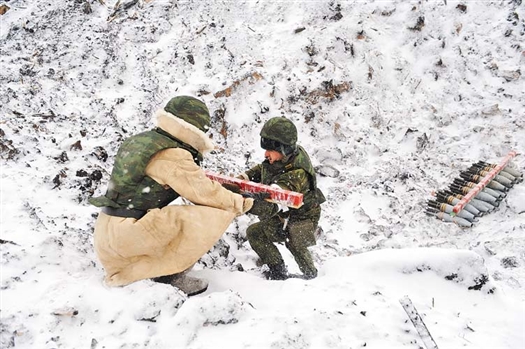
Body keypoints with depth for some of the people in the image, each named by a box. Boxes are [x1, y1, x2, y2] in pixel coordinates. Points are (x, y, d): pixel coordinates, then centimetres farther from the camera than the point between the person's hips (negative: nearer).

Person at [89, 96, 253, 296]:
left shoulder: (140, 140, 11)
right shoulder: (172, 155, -16)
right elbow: (205, 193, -11)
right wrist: (241, 203, 3)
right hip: (127, 234, -9)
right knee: (213, 215, -16)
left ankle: (123, 275, 20)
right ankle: (171, 278, -4)